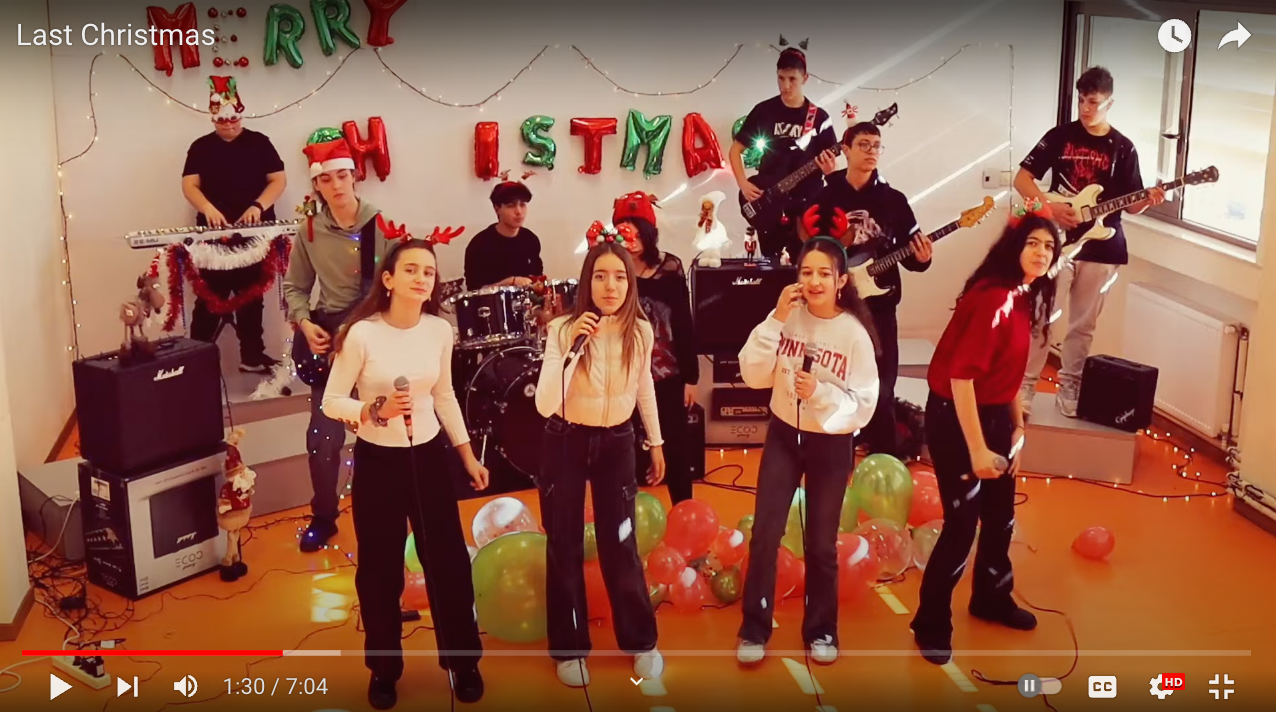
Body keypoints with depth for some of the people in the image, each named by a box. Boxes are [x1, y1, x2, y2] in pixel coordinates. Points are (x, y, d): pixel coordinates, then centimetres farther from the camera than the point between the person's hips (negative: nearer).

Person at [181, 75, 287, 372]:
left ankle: (252, 355, 14)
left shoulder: (259, 142, 6)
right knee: (209, 297, -2)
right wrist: (208, 209, -20)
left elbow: (279, 180, 1)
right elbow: (189, 185, 0)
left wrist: (258, 206, -16)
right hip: (213, 234, -1)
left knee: (252, 297, 7)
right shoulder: (200, 147, 6)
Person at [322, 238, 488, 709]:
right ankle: (384, 669, 28)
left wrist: (468, 456, 13)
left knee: (449, 560, 8)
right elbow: (331, 402, -10)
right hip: (377, 461, -3)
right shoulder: (361, 333, -16)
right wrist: (377, 410, -27)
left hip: (429, 456, 3)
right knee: (380, 568, 8)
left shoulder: (440, 331, -3)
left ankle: (463, 662, 26)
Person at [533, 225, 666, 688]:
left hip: (616, 443, 2)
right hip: (565, 444, -1)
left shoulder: (640, 331, -10)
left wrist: (656, 443, 16)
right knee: (565, 547, 7)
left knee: (620, 545, 5)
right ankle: (569, 648, 23)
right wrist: (571, 349, -38)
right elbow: (545, 405, -28)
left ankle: (640, 642, 25)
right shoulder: (563, 329, -19)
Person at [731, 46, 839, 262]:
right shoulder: (764, 110, 1)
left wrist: (828, 168, -20)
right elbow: (736, 149, 7)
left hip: (806, 204, 0)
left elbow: (830, 161, 4)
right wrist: (743, 184, -6)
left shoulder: (819, 117, 1)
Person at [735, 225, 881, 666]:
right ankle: (754, 630, 13)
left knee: (821, 543, 9)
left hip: (832, 445, -2)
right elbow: (754, 376, -13)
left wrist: (821, 392, -31)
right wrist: (775, 320, -21)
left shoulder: (854, 332, -14)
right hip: (784, 436, 2)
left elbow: (864, 404, -14)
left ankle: (821, 631, 27)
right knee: (764, 534, -1)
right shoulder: (788, 316, -8)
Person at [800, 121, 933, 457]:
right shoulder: (825, 197, 2)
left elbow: (911, 252, 6)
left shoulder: (894, 200, 6)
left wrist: (921, 258, -16)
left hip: (879, 307, 1)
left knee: (880, 392, 1)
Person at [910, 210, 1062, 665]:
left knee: (1000, 517, 20)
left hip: (995, 415, 9)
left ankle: (991, 599, 42)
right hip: (956, 418, -9)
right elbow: (961, 374, -26)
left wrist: (1017, 427, 12)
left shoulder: (1025, 298, 6)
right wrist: (976, 448, -24)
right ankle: (931, 626, 13)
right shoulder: (992, 297, -22)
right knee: (962, 525, -3)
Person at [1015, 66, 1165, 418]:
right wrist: (1050, 207, -15)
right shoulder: (1060, 136, 1)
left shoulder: (1123, 148, 4)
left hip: (1100, 247, 1)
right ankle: (1025, 387, 5)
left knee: (1083, 325, 8)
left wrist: (1148, 201, -16)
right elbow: (1022, 178, -1)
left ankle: (1068, 388, 19)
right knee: (1041, 318, -3)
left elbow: (1129, 205, 6)